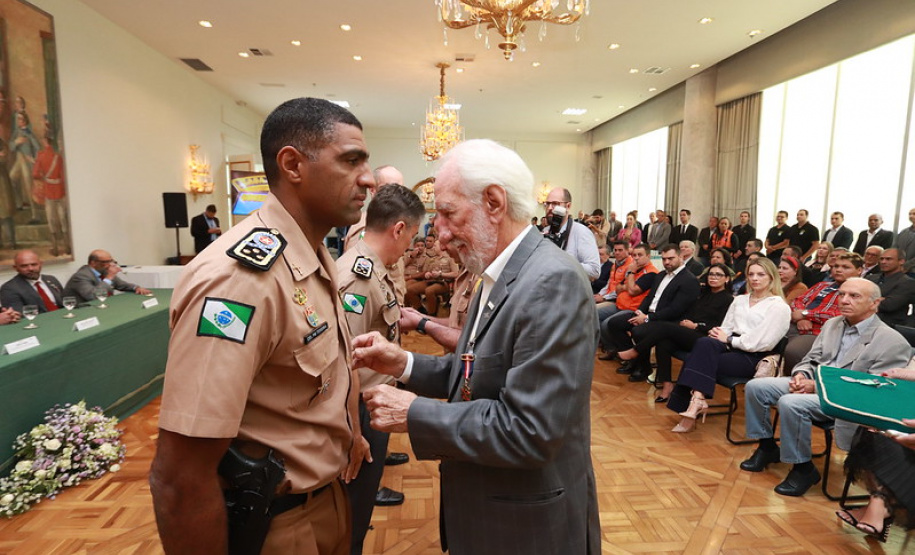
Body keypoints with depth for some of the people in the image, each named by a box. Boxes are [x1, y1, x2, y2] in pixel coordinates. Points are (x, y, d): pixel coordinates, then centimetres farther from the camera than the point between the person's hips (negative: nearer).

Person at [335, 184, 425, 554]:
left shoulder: (368, 267, 4)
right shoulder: (359, 277, -27)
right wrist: (353, 431, -24)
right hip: (362, 412, -9)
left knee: (360, 498, 27)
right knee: (353, 514, 13)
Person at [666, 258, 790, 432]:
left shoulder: (778, 307, 0)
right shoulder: (740, 300, 21)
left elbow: (759, 342, -11)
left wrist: (729, 339, -10)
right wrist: (719, 333, -5)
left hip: (752, 357, -5)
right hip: (731, 347, 5)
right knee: (705, 343, -30)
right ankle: (697, 401, -35)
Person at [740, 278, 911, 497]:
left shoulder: (893, 342, -11)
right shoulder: (832, 324, 11)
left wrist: (817, 386, -21)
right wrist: (800, 375, -9)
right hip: (813, 382, 7)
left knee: (790, 403, -33)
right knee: (755, 386, -9)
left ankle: (803, 468, -10)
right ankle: (767, 446, 9)